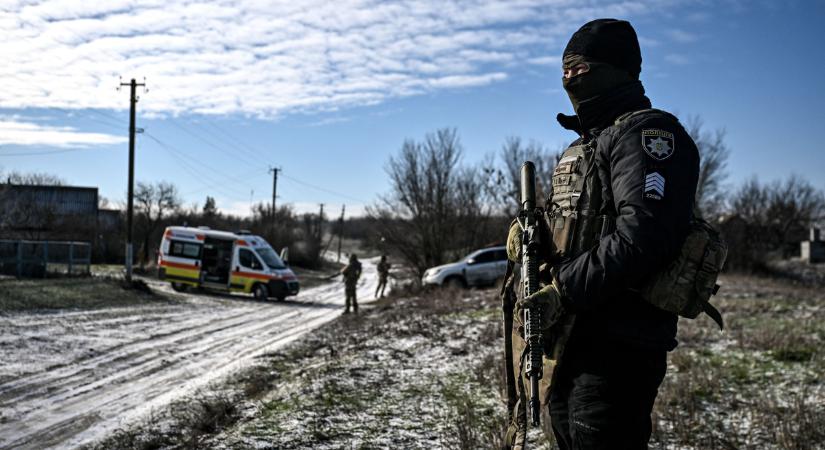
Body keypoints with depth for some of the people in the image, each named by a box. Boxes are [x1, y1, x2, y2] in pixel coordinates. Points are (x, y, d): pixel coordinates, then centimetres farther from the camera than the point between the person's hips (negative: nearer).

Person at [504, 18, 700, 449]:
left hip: (617, 347, -10)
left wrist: (565, 288, -22)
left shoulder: (646, 131, -10)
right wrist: (527, 230, 1)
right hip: (568, 339, 10)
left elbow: (642, 233, -24)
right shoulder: (580, 145, 21)